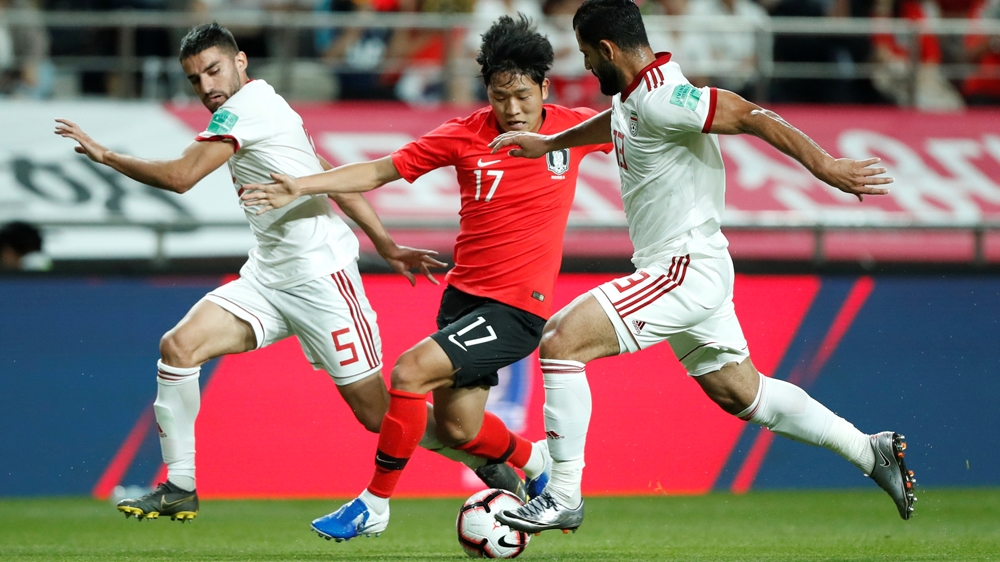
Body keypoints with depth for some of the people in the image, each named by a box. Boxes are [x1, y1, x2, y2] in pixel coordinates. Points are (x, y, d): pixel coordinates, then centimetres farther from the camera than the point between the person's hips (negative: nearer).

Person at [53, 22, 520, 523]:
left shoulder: (245, 106, -12)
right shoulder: (260, 107, 16)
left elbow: (180, 177, -18)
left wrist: (104, 155, -7)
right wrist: (386, 246, 21)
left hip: (318, 274, -9)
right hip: (268, 275, 9)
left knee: (378, 414, -6)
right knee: (178, 346, -8)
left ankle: (493, 468, 12)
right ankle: (179, 488, -3)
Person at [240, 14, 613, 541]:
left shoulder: (573, 128, -6)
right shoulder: (465, 135, -4)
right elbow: (381, 171, 1)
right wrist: (302, 186, -7)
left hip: (517, 306, -4)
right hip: (464, 293, 4)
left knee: (411, 371, -21)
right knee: (458, 430, 9)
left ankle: (374, 504, -7)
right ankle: (536, 460, 42)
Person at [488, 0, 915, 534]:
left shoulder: (661, 99, -21)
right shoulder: (632, 94, 9)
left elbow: (751, 116, -26)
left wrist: (823, 166, -28)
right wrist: (546, 143, 36)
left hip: (685, 269, -11)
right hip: (692, 269, 11)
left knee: (560, 340, -15)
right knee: (740, 393, 19)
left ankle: (563, 498, -12)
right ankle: (870, 451, 26)